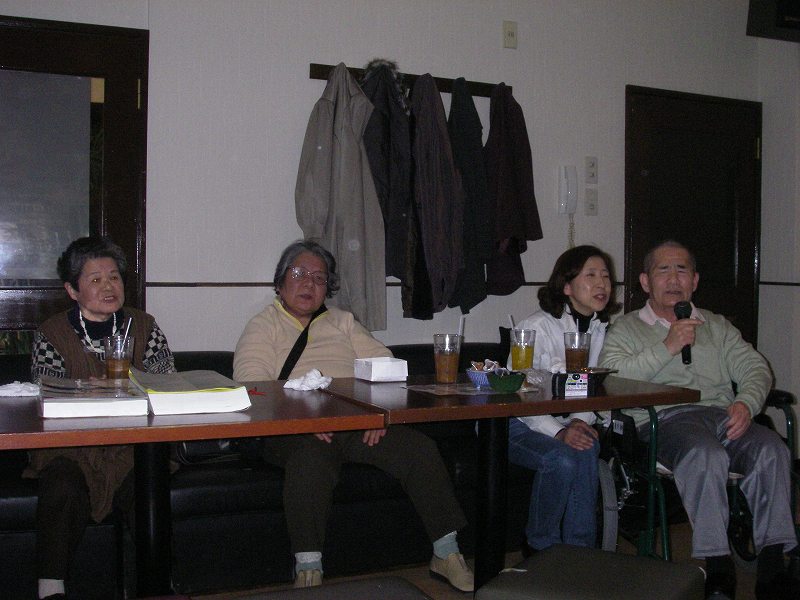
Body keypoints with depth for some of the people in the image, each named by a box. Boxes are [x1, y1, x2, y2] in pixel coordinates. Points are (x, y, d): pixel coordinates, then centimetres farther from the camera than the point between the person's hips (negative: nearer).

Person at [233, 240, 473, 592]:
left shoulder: (342, 322, 24)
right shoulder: (263, 326, 11)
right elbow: (251, 382, -7)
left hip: (358, 425, 4)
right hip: (294, 431, -4)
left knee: (419, 447, -19)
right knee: (312, 457, -38)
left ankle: (446, 555, -7)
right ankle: (308, 572, -31)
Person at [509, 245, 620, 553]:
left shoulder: (601, 329, 6)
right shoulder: (538, 326, -14)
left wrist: (579, 422, -13)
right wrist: (559, 432, -29)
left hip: (564, 421, 5)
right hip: (515, 423, -5)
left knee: (587, 449, -29)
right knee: (561, 459, -32)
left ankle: (580, 548, -15)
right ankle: (541, 547, -9)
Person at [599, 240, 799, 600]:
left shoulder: (717, 326, 29)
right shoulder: (626, 329, 17)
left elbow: (755, 367, 15)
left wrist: (747, 403, -7)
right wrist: (667, 348, -8)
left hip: (723, 414, 4)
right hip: (665, 418, -4)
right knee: (706, 455, -36)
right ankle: (718, 569, -29)